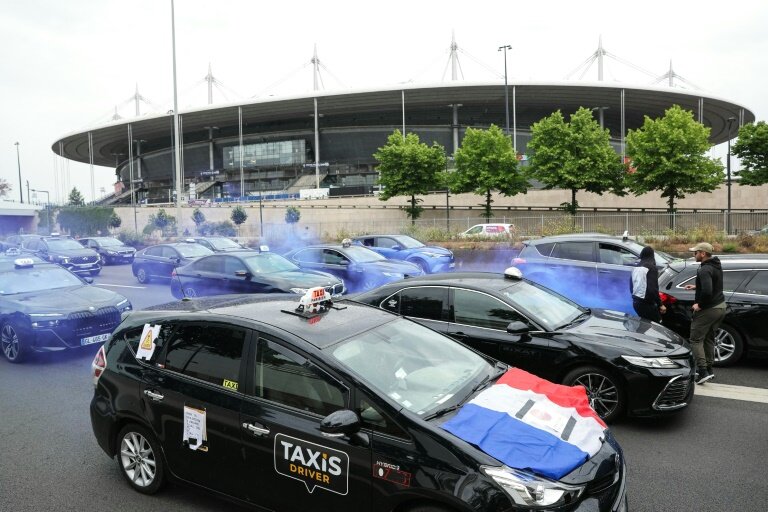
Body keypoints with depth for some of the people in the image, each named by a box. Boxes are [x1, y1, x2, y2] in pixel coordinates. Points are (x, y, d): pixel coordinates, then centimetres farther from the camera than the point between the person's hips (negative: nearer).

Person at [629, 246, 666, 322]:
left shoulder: (636, 268, 9)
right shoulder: (652, 268, -13)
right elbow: (653, 289, -21)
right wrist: (660, 304, -14)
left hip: (635, 302, 8)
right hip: (647, 303, -8)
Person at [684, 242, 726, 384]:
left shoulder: (704, 270, -23)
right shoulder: (716, 266, 9)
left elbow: (707, 291, -33)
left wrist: (699, 305, -18)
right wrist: (696, 287, 18)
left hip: (708, 309, -10)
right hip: (720, 306, 10)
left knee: (696, 340, -2)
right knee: (709, 338, 19)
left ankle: (703, 371, -7)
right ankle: (708, 369, 25)